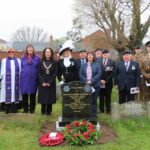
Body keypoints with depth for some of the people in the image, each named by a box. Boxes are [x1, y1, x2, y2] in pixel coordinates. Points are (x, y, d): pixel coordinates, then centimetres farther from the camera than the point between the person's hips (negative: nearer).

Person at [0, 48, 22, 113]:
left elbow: (20, 71, 10)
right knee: (7, 96, -2)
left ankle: (14, 111, 9)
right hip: (7, 82, -2)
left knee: (15, 96, 2)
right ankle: (7, 111, 6)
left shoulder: (18, 60, 10)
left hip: (16, 82, 2)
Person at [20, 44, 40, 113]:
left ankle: (32, 109, 15)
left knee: (32, 94, 5)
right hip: (24, 79, 1)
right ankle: (25, 109, 14)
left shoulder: (37, 58, 3)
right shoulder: (23, 58, 8)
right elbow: (21, 68, 15)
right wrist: (22, 76, 10)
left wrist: (38, 78, 0)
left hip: (33, 79, -1)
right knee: (24, 94, 3)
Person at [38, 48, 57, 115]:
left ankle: (48, 111, 12)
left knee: (50, 97, 1)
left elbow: (55, 73, -2)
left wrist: (49, 82, -11)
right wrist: (42, 82, -11)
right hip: (42, 83, 0)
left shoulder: (54, 62, 4)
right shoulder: (41, 62, 6)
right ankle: (43, 111, 13)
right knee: (43, 97, 1)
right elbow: (39, 73, 1)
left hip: (51, 83, 0)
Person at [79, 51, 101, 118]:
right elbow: (80, 74, 4)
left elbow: (99, 74, -4)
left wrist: (91, 81, -15)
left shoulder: (96, 65, 7)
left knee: (94, 100, 1)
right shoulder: (83, 65, 13)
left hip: (94, 85, -1)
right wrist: (86, 81, -12)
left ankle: (94, 115, 8)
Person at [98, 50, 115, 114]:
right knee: (101, 98, 6)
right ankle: (101, 110, 14)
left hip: (108, 83, 0)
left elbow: (112, 73, -3)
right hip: (100, 83, 0)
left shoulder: (112, 62, 4)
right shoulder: (98, 62, 4)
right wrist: (100, 80, -10)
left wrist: (106, 80, -11)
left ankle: (108, 111, 13)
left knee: (108, 98, 6)